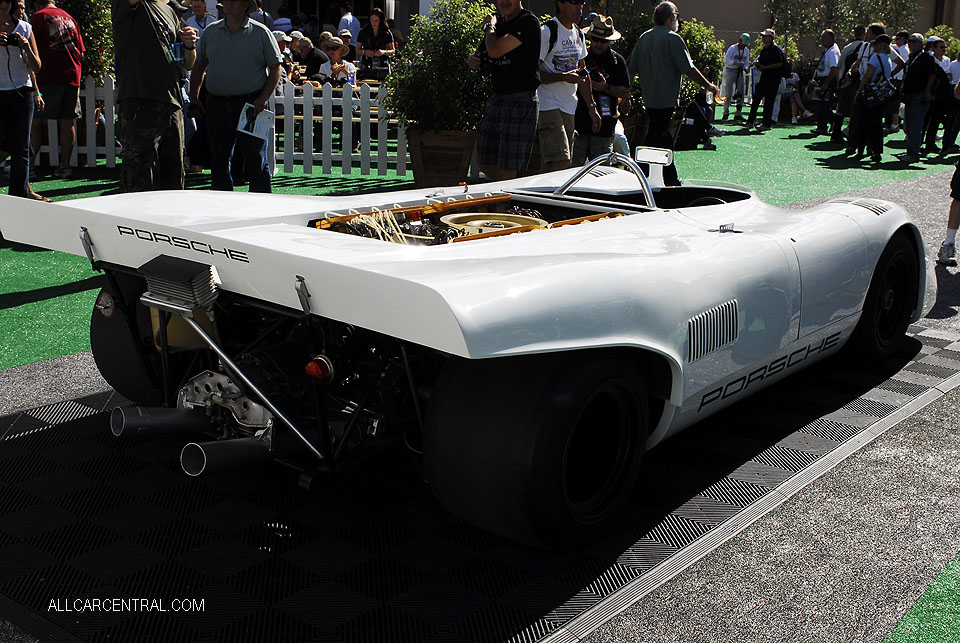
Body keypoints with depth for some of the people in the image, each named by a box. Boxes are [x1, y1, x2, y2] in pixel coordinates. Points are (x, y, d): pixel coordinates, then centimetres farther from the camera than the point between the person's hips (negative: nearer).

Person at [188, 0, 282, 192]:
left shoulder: (261, 33, 2)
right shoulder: (210, 32, 12)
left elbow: (275, 68, 0)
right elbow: (199, 66, 19)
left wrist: (264, 98, -11)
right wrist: (193, 97, 10)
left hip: (251, 103, -4)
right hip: (216, 103, 4)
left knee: (255, 160, -4)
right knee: (218, 159, 7)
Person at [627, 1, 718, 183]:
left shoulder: (643, 37, 8)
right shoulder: (673, 38, -12)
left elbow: (631, 68, 10)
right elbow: (689, 69, -12)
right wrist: (708, 85, 0)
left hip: (648, 98, 8)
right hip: (666, 100, -8)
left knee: (665, 140, 16)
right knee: (656, 138, -4)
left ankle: (671, 180, 25)